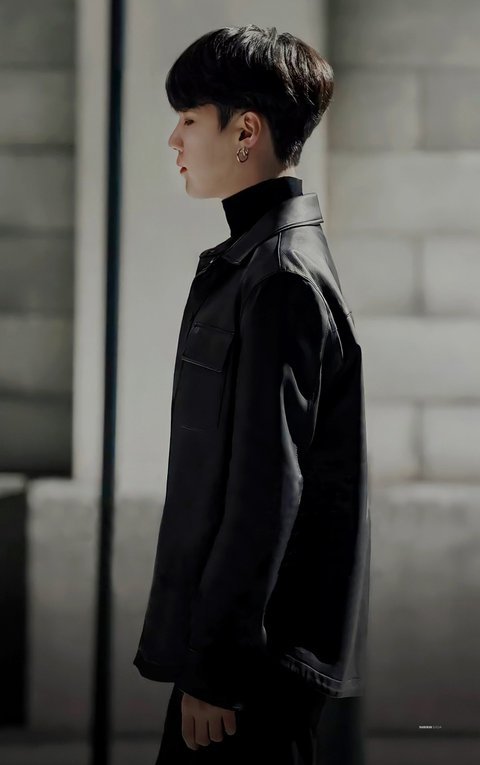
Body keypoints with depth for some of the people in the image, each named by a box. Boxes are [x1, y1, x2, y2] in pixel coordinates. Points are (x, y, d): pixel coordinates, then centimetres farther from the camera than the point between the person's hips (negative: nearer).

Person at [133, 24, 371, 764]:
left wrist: (214, 667, -19)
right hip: (231, 642, 9)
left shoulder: (281, 280, -17)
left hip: (256, 659, -9)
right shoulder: (249, 261, 14)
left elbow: (265, 492, -21)